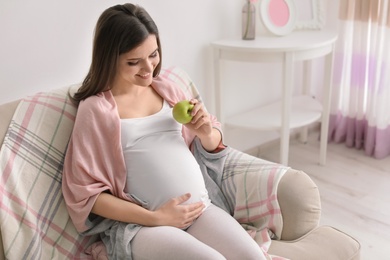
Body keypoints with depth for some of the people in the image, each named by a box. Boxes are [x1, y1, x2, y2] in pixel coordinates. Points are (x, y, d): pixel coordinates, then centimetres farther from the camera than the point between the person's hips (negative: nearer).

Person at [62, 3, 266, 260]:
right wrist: (155, 218, -12)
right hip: (137, 223, -4)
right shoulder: (95, 108, -4)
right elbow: (87, 192, -5)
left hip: (200, 208, 5)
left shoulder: (166, 89, 10)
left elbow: (214, 143, 21)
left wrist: (205, 133, -3)